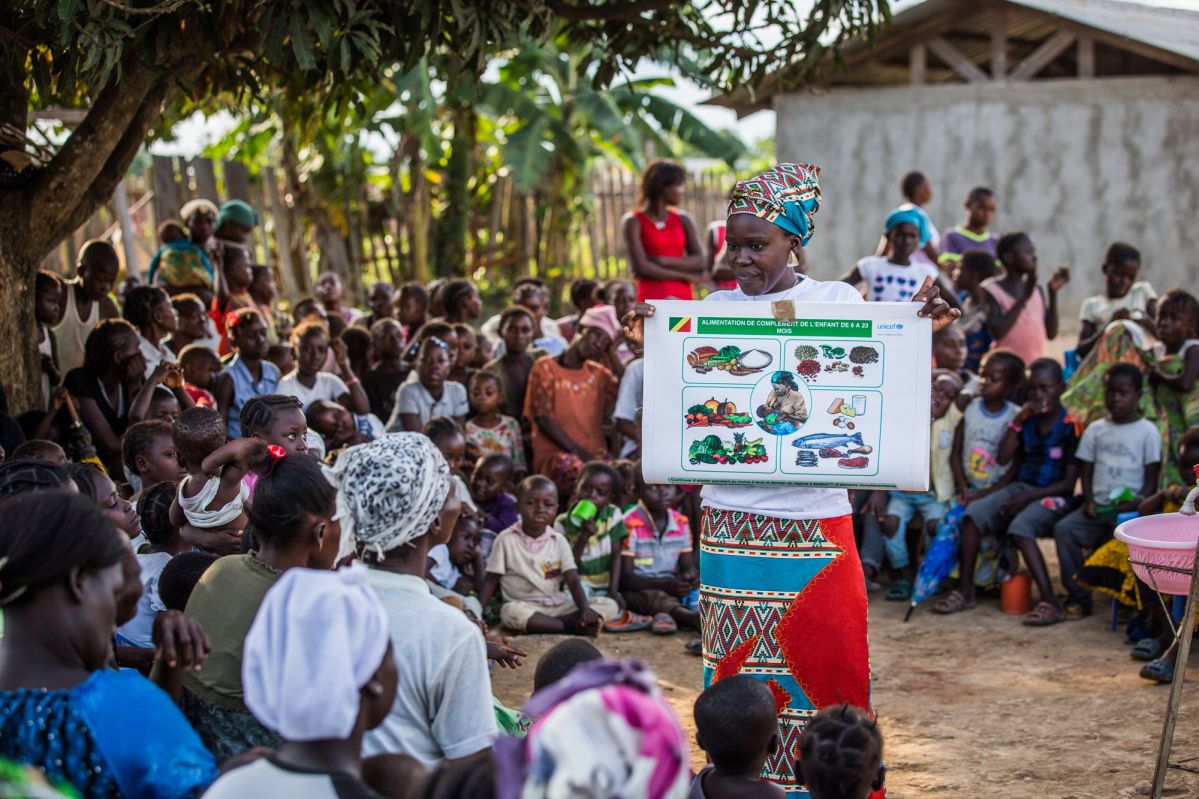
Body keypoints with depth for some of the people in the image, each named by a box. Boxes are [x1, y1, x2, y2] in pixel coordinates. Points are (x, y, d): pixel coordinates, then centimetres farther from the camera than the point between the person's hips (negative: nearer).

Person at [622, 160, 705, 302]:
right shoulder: (634, 222, -2)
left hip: (684, 299, 5)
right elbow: (641, 268, -11)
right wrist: (685, 276, -6)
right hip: (652, 299, -4)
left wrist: (663, 261, -12)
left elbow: (700, 262, 1)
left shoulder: (683, 220, 10)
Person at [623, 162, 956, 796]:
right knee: (737, 671, 5)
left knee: (825, 664, 2)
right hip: (732, 522, 1)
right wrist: (649, 348, -7)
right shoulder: (716, 308, 8)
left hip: (815, 522, -1)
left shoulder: (839, 301, 4)